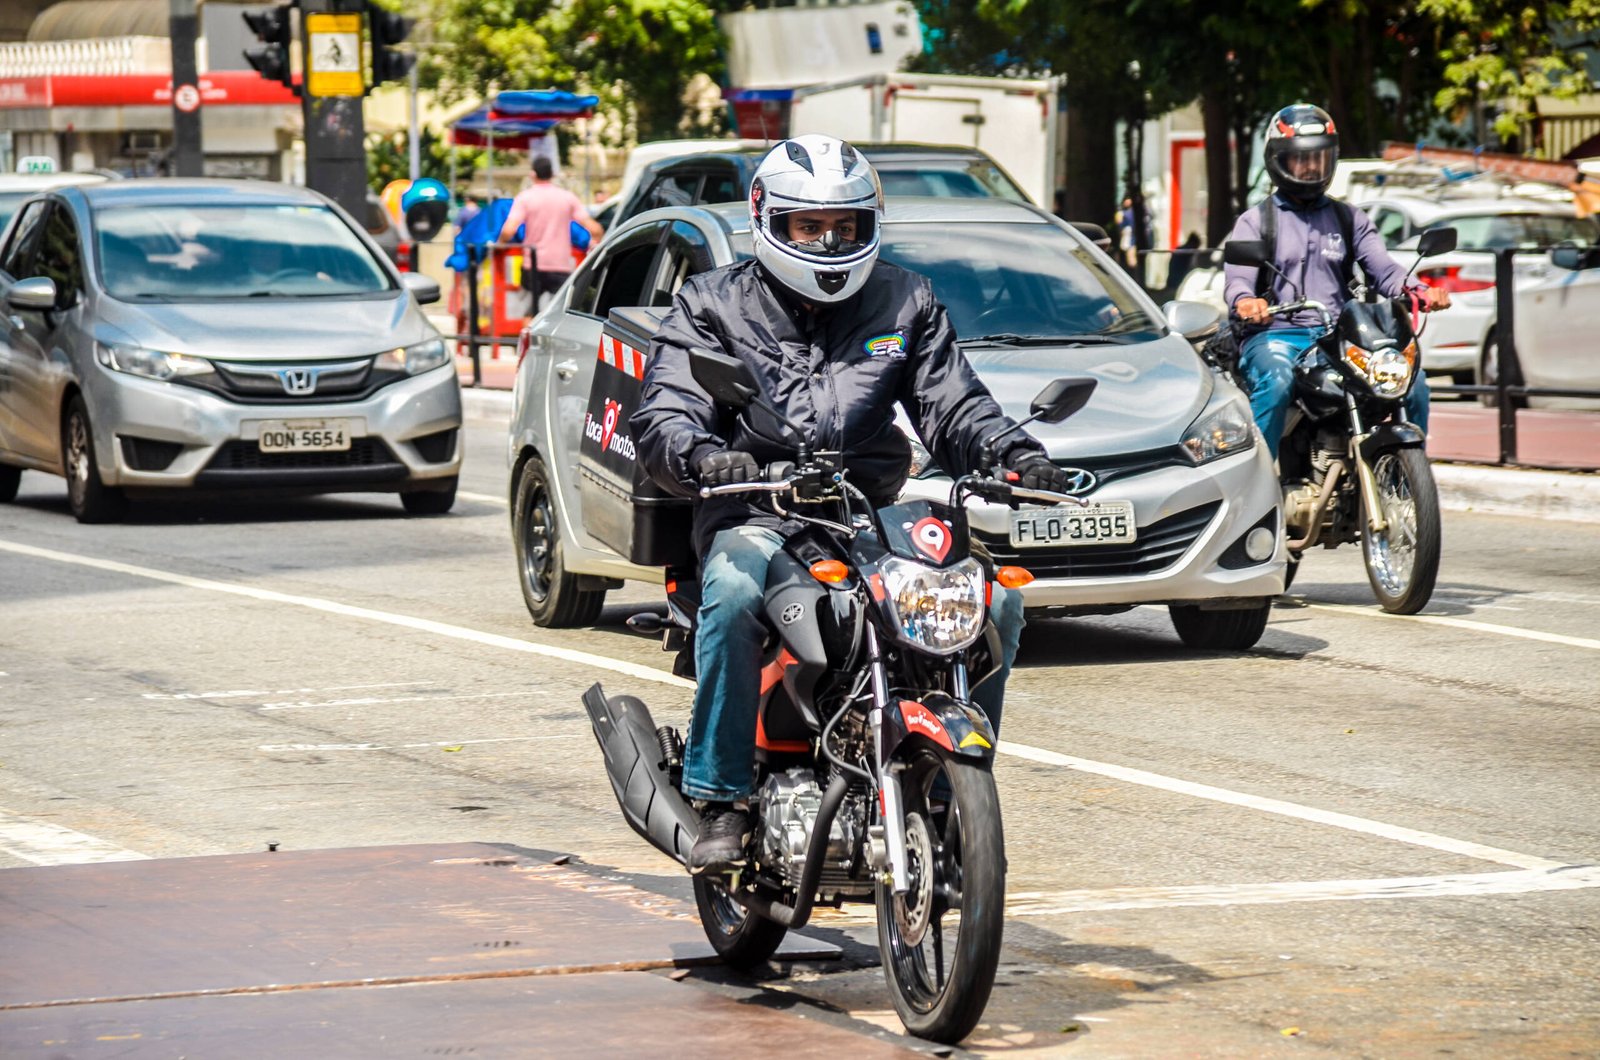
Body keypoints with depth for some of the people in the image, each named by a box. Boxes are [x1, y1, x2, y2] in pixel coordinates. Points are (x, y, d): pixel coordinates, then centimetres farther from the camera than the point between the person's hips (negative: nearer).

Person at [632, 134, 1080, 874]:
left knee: (994, 600, -19)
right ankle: (721, 803, -29)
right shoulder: (713, 306, 8)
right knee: (734, 592, -38)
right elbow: (661, 416, -3)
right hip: (756, 514, -3)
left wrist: (1014, 454, -10)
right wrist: (702, 457, -28)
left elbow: (953, 406, 13)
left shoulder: (905, 304, 17)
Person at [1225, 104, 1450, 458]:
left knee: (1412, 381, -18)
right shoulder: (1256, 220, 10)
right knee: (1275, 384, -37)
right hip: (1276, 333, -3)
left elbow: (1382, 268, 7)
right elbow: (1238, 278, -5)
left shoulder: (1349, 219, 21)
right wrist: (1245, 300, -31)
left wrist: (1416, 291, -16)